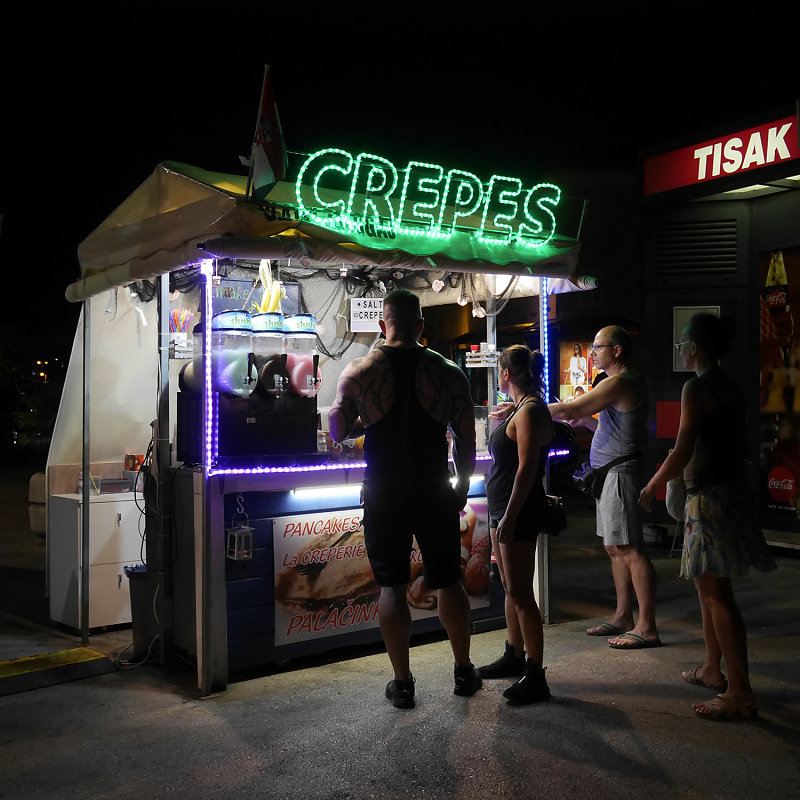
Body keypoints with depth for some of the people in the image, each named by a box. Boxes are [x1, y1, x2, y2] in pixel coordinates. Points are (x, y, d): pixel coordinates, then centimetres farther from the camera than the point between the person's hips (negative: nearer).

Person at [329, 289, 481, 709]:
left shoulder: (359, 371, -5)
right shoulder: (448, 372, -3)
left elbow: (336, 431, 2)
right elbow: (466, 441, 0)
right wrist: (462, 488, 12)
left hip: (384, 494, -1)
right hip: (435, 493, 1)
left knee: (392, 586, 9)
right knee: (447, 581, 14)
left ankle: (402, 683, 15)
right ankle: (464, 672, 26)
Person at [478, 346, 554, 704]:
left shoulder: (530, 411, -17)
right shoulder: (520, 408, 15)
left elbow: (527, 468, -22)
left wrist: (509, 517, -23)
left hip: (518, 512, -10)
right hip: (503, 508, 10)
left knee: (520, 593, -6)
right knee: (510, 588, 19)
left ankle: (535, 677, 2)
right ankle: (514, 656, 32)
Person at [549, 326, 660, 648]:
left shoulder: (619, 383, -15)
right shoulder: (627, 382, 19)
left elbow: (566, 410, -18)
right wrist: (585, 419, 10)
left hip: (620, 473, -11)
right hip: (609, 474, 11)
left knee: (629, 549, -8)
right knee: (614, 548, 14)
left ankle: (647, 627, -4)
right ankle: (623, 617, 23)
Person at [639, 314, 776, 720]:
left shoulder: (696, 388, -15)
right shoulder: (732, 388, 12)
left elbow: (682, 453, -20)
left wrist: (651, 486, -6)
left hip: (709, 497, -10)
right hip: (732, 490, 10)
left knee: (716, 594, -5)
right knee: (707, 586, 20)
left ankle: (740, 693, -1)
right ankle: (712, 669, 33)